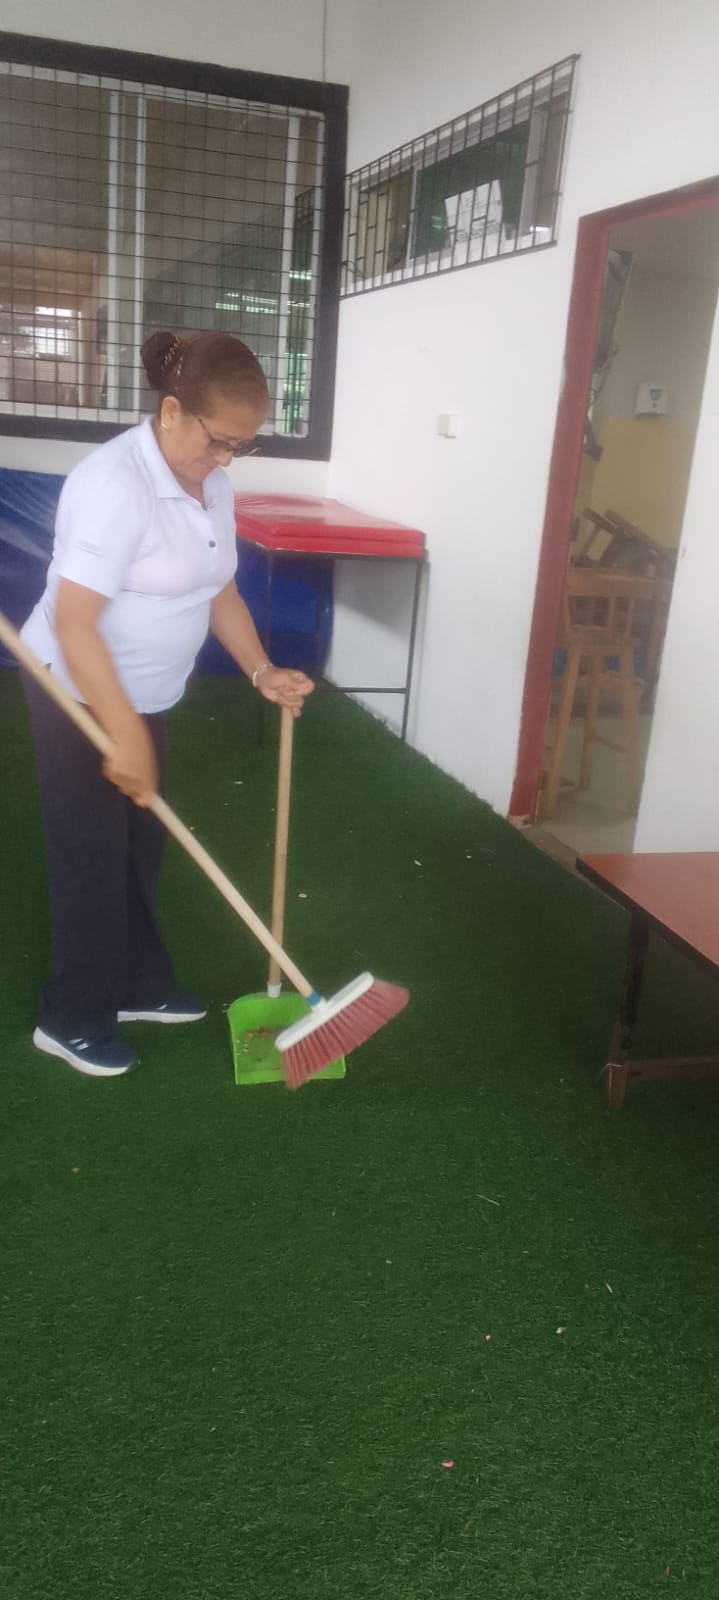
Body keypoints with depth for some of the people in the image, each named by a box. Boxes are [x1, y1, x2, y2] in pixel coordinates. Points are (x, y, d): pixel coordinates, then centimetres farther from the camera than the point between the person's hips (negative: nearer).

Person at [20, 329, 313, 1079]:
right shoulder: (114, 483, -27)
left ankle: (138, 985, 35)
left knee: (140, 849, 18)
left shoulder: (211, 485, 1)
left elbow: (219, 589, 12)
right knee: (91, 857, 2)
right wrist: (124, 737, -29)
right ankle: (71, 1019, 19)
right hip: (77, 696, -8)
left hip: (145, 695, 8)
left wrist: (262, 671, -2)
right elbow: (73, 623, -29)